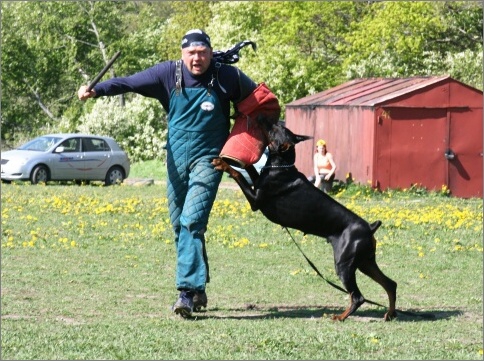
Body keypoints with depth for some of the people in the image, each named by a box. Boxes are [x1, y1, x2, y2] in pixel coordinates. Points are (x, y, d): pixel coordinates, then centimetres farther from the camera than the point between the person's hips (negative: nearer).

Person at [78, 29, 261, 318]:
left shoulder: (227, 77, -8)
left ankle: (188, 291, -23)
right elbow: (130, 83, -8)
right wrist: (96, 90, -22)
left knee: (192, 221, -19)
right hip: (176, 160, 4)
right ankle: (198, 287, 23)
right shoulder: (169, 73, -4)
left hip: (207, 159, -4)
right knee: (179, 225, 9)